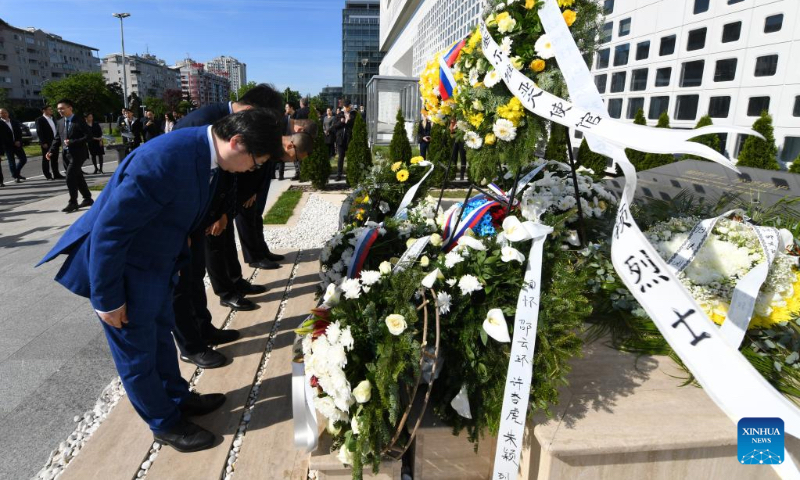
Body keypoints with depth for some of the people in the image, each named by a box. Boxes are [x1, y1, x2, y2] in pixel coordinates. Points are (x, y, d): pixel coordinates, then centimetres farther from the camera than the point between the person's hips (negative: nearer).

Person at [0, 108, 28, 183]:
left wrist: (18, 141, -7)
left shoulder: (15, 122, 10)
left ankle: (16, 173, 25)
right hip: (7, 146, -4)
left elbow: (19, 132, 9)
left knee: (24, 159, 4)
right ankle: (15, 177, 11)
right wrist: (13, 143, -13)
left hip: (17, 144, 4)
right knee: (11, 162, 1)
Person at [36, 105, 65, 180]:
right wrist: (43, 143, -17)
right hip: (46, 143, -7)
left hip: (54, 142, 7)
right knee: (46, 159, 2)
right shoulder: (40, 120, -7)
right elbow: (39, 132, -12)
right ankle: (48, 176, 6)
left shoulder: (53, 119, 14)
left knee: (55, 160, 10)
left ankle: (56, 174, 16)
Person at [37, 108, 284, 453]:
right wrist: (108, 299, -19)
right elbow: (109, 230, -28)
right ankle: (165, 424, 31)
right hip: (121, 266, -8)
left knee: (160, 334, 24)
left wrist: (181, 258, 12)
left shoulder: (204, 151, -7)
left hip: (158, 262, 8)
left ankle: (178, 398, 44)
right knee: (137, 352, 11)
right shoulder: (163, 160, -34)